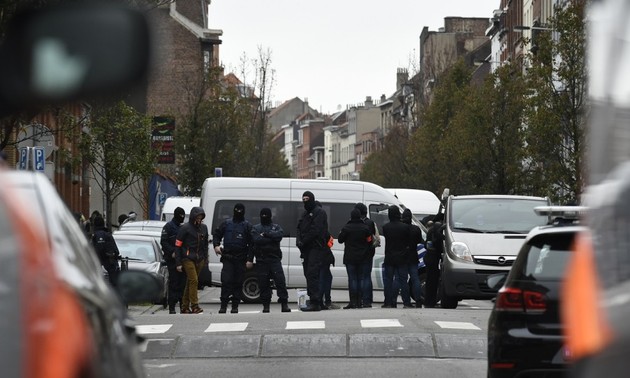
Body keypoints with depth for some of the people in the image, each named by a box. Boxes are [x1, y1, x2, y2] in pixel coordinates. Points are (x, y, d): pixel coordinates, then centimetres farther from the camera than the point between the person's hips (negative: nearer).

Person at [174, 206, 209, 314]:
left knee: (190, 282, 8)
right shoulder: (185, 228, -7)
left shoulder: (204, 228, 12)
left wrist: (205, 258, 16)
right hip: (188, 259, -6)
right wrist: (178, 263, -10)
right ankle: (194, 306, -18)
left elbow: (205, 244, 23)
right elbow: (178, 246, -7)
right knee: (193, 280, -16)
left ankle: (185, 307, 12)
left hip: (199, 259, 6)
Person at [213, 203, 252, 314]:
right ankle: (223, 305, -4)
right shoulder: (226, 223, 10)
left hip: (241, 259, -1)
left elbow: (251, 244, 0)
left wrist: (250, 260, -7)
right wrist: (216, 245, -3)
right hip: (228, 258, 1)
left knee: (238, 283, 3)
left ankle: (235, 306, 11)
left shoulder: (247, 226, 4)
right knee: (226, 281, -7)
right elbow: (216, 234, 18)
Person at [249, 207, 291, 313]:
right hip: (261, 260, 1)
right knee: (263, 284, 0)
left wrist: (266, 234, -10)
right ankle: (266, 305, 8)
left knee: (280, 281, -8)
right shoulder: (255, 228, 14)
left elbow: (280, 234, -9)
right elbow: (256, 240, -4)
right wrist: (272, 238, -5)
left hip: (275, 259, -1)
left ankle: (284, 304, -7)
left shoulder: (276, 227, 14)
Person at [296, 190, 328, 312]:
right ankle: (314, 301, 13)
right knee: (308, 274, 9)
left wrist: (303, 242, -14)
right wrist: (298, 240, -4)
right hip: (307, 249, 9)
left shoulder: (319, 212, -6)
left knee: (312, 274, -16)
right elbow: (299, 229, 16)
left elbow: (315, 230, -15)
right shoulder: (305, 213, 22)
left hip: (316, 248, -9)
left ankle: (315, 303, -19)